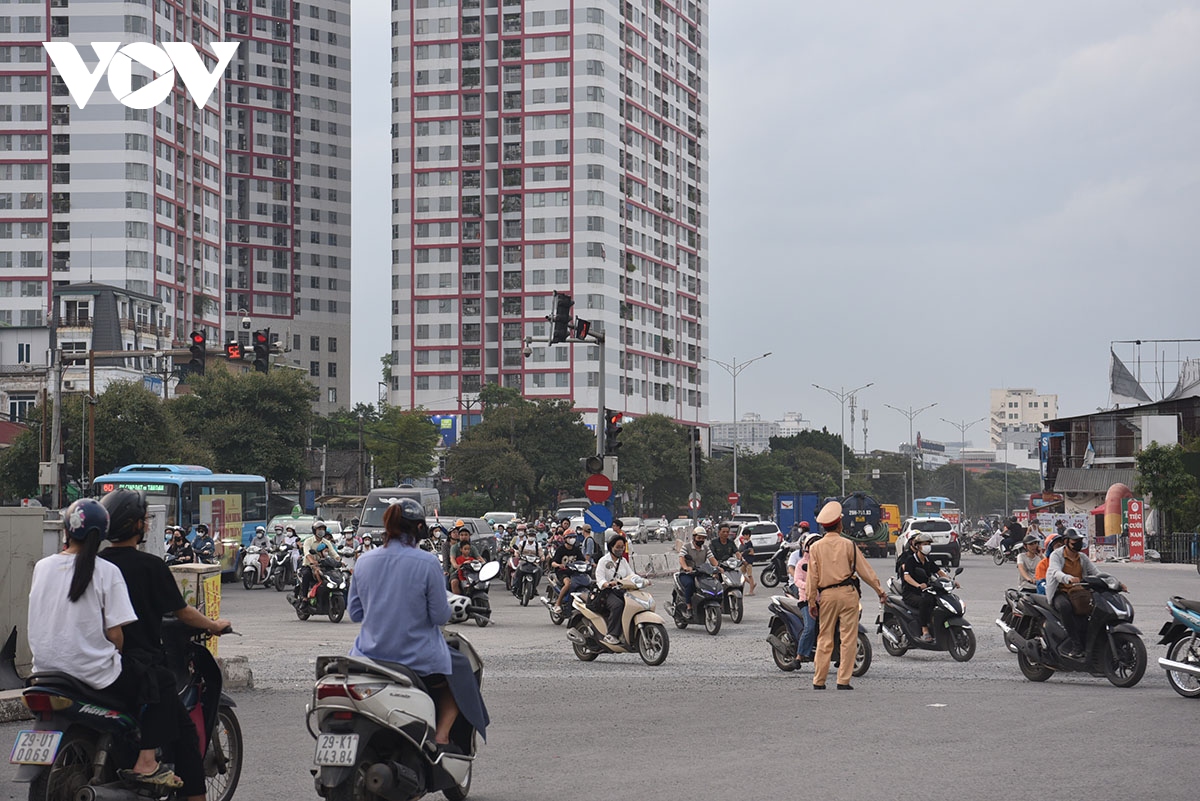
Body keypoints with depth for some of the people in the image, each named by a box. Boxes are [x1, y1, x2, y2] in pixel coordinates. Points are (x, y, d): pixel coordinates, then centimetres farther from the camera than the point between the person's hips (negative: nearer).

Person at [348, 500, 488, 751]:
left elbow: (354, 612, 7)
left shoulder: (364, 561, -1)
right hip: (417, 658, -4)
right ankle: (441, 737, 9)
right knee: (459, 673, 24)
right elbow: (440, 616, -11)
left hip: (371, 653, 4)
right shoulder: (427, 563, -14)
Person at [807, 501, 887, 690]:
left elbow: (812, 577, 1)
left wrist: (812, 602, 7)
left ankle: (818, 682, 7)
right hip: (847, 593, -2)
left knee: (825, 638, 7)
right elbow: (864, 570, 2)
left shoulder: (816, 547, 2)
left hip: (826, 595, 2)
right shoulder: (848, 545, -1)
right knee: (849, 638, 2)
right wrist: (880, 591, 10)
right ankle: (843, 681, -2)